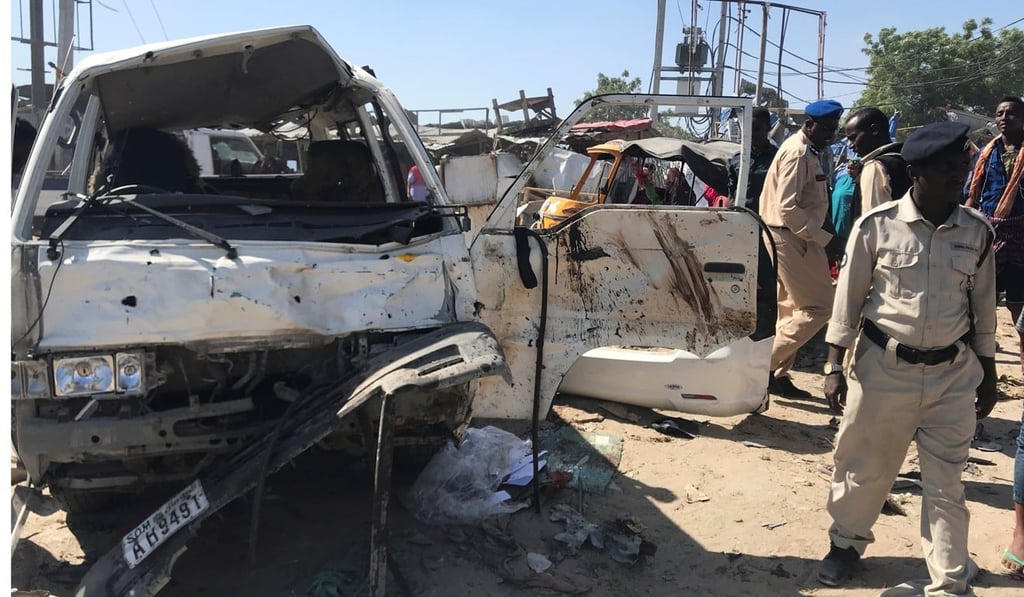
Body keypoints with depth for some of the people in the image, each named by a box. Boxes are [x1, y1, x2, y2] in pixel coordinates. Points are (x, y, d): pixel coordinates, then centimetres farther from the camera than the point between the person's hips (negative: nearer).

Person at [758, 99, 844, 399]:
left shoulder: (805, 151, 16)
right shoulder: (798, 152, -16)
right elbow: (788, 208, -23)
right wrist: (824, 238, -21)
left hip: (791, 238, 10)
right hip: (791, 238, -10)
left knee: (791, 308, 13)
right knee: (817, 307, -7)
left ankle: (778, 375, 19)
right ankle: (763, 361, -4)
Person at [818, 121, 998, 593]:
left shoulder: (977, 231, -1)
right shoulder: (877, 226, -10)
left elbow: (984, 307, 9)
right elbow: (849, 299, -3)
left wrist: (988, 373, 12)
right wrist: (834, 367, -4)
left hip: (953, 373, 2)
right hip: (883, 368, -2)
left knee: (946, 484, 9)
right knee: (865, 467, 13)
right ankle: (846, 543, 39)